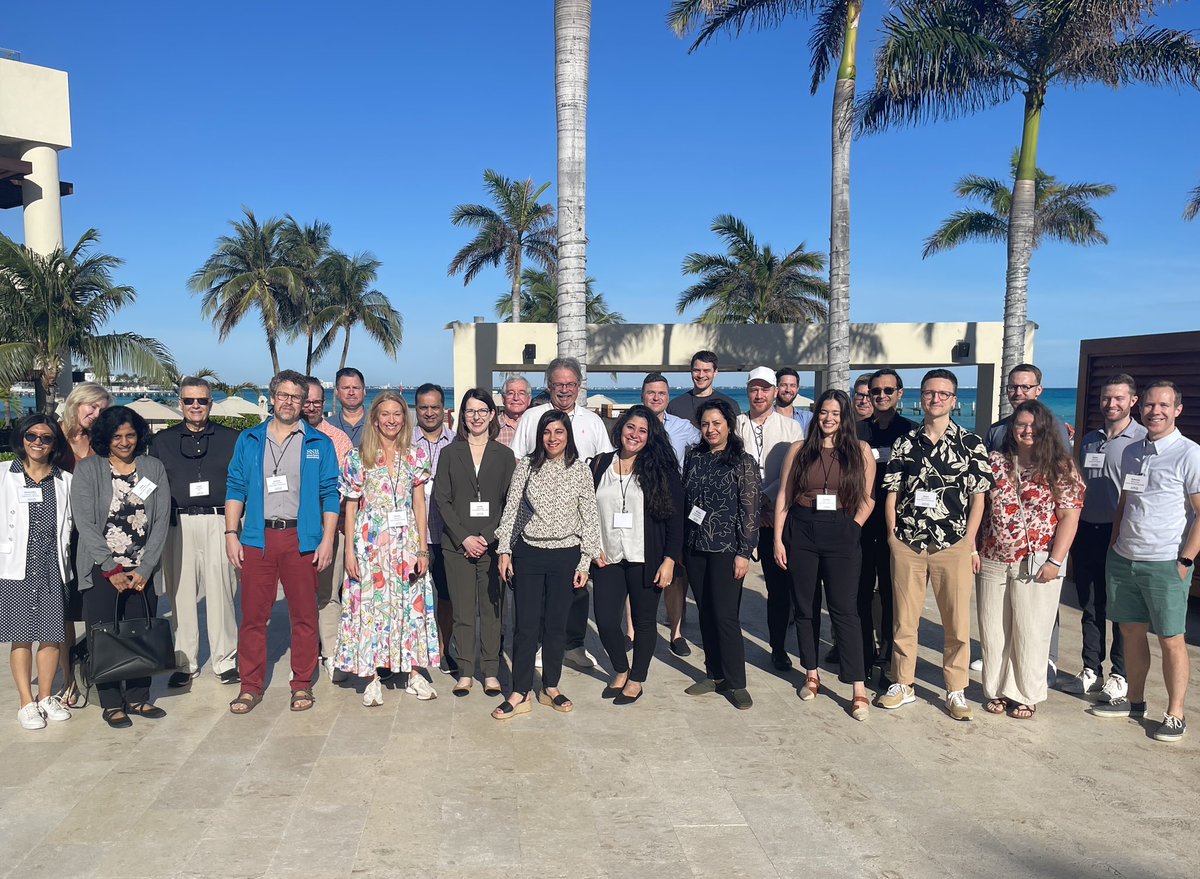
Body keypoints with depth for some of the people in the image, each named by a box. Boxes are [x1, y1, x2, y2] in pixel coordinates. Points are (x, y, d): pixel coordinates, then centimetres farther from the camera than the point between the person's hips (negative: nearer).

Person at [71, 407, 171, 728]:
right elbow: (85, 523, -6)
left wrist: (145, 569, -7)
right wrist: (111, 569, -11)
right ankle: (112, 703, 15)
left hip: (142, 571, 2)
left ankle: (138, 698, 18)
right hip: (101, 570, -2)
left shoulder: (154, 468, 5)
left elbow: (161, 520, 1)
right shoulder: (87, 470, 0)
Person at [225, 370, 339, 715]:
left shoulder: (319, 444, 7)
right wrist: (231, 535, 1)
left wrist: (327, 540, -4)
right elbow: (235, 489, 10)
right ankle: (251, 686, 14)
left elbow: (329, 495, 4)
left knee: (304, 615, 5)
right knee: (253, 615, 4)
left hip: (302, 539, -1)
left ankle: (302, 684, 17)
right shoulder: (249, 441, 11)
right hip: (257, 539, 1)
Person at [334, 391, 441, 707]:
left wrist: (423, 548, 0)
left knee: (411, 604, 5)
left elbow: (419, 504, 5)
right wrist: (349, 550, -4)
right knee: (371, 606, 0)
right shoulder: (359, 457, 1)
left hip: (406, 539, 2)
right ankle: (372, 678, 10)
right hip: (370, 541, -2)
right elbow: (351, 506, 2)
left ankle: (414, 673, 16)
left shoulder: (415, 455, 5)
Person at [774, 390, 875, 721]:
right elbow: (784, 496, 5)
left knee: (844, 610, -4)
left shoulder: (861, 450, 3)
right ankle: (812, 675, 24)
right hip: (801, 532, 2)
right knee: (804, 606, 9)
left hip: (841, 535, -2)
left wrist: (852, 529, -5)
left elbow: (867, 499, 5)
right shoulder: (799, 449, 5)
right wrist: (777, 539, 0)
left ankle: (859, 690, 0)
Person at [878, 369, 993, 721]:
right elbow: (892, 492, 9)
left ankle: (956, 691, 18)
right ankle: (903, 685, 22)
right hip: (907, 545, 2)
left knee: (957, 623, 4)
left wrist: (970, 543, -3)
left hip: (954, 546, -1)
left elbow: (978, 496, 1)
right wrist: (893, 534, 2)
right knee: (904, 619, 9)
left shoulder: (970, 444, 1)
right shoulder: (905, 443, 7)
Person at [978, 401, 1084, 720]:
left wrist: (1055, 561, -13)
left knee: (1030, 633, 5)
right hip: (992, 562, 3)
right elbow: (978, 507, 10)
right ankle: (997, 690, 24)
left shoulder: (1059, 467, -3)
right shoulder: (994, 462, 6)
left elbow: (1069, 516, -7)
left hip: (1037, 565, -3)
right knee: (992, 631, 10)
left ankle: (1026, 695, 20)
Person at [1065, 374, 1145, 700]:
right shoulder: (1089, 440, 13)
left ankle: (1121, 675, 17)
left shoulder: (1142, 439, -7)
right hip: (1087, 531, 6)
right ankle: (1091, 670, 24)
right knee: (1090, 606, 13)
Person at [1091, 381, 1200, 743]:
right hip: (1124, 560, 6)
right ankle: (1134, 701, 28)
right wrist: (1114, 546, 13)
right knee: (1131, 631, 14)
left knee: (1171, 639, 3)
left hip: (1165, 564, -6)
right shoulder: (1131, 452, 10)